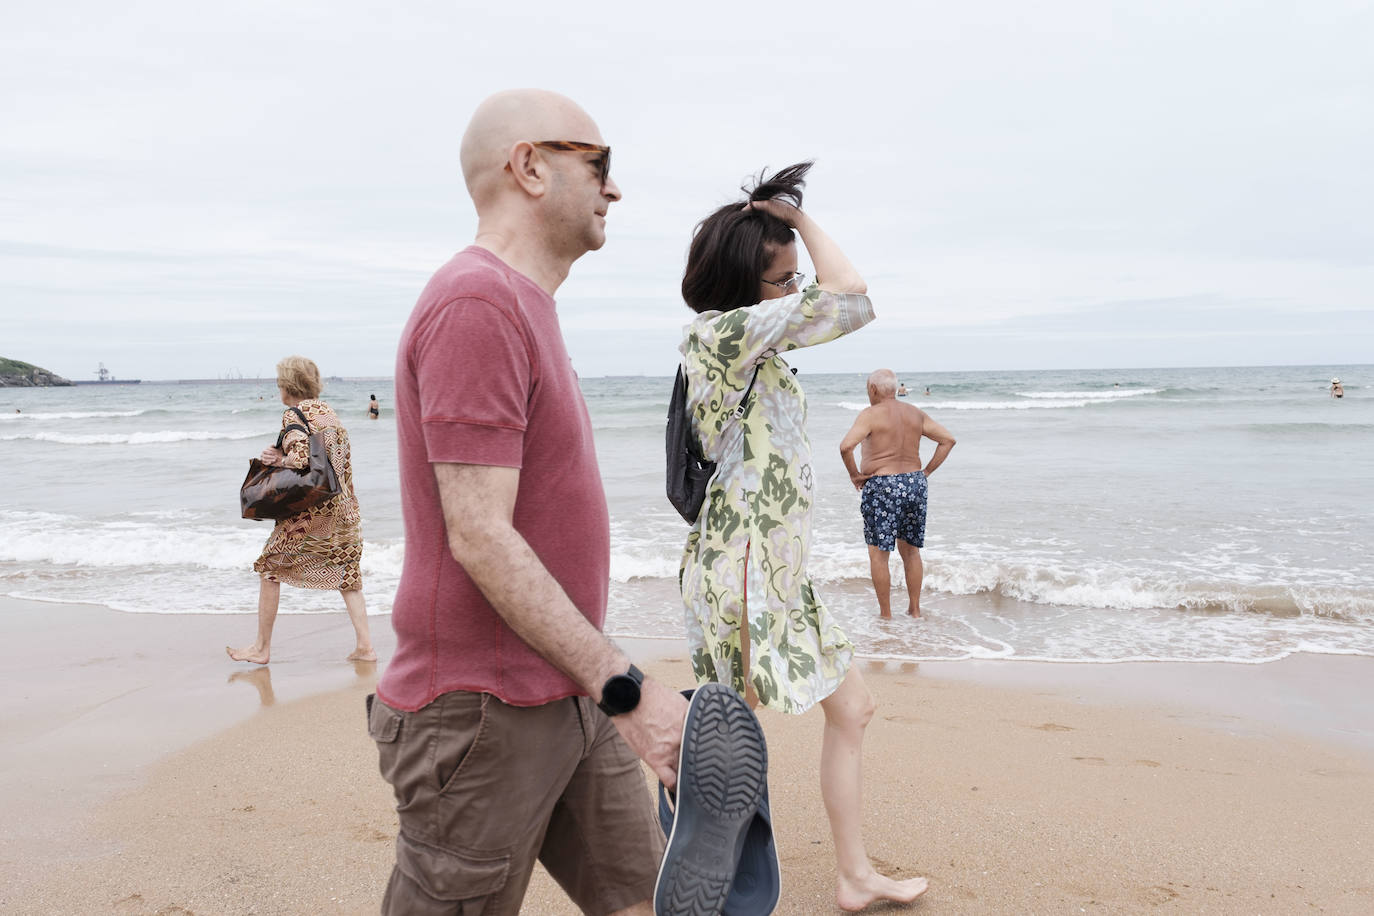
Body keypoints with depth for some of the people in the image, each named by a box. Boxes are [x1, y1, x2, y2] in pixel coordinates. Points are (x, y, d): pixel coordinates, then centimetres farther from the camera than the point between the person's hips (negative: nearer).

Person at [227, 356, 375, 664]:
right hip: (343, 506, 7)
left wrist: (276, 461, -4)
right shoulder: (328, 412, 13)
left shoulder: (294, 415, -10)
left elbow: (299, 458, -24)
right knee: (346, 571, 12)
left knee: (270, 568, 9)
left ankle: (261, 647, 15)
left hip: (308, 509, -7)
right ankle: (365, 645, 6)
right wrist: (281, 457, 4)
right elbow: (324, 457, 12)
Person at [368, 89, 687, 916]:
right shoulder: (476, 304, -18)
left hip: (570, 702, 10)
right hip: (484, 719, -9)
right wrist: (625, 687, -22)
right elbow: (480, 540, -24)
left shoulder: (524, 305, 15)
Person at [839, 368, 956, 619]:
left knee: (878, 554, 4)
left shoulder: (870, 414, -9)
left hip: (882, 486, -6)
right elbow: (948, 440, 13)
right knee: (911, 550, 18)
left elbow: (846, 446, -22)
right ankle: (914, 609, 22)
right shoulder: (916, 413, 9)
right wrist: (927, 471, 12)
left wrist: (854, 474, -7)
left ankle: (885, 615, 7)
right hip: (915, 483, 6)